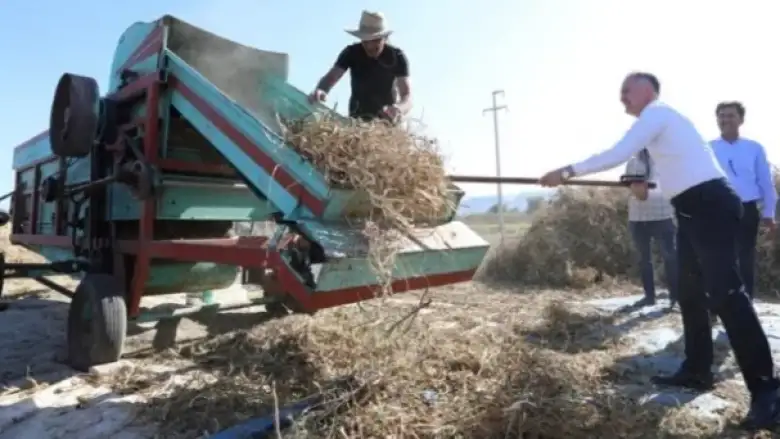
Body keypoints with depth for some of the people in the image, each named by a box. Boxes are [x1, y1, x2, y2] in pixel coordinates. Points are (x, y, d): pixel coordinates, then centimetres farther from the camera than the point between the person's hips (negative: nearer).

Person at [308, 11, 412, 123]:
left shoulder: (397, 56, -18)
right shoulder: (351, 52, -15)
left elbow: (407, 95, -26)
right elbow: (330, 77, -22)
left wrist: (399, 109, -50)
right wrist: (320, 91, -47)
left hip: (387, 118, 0)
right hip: (358, 117, 1)